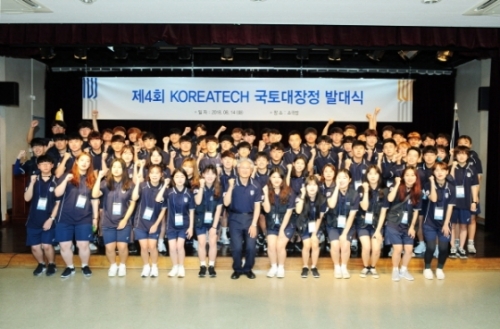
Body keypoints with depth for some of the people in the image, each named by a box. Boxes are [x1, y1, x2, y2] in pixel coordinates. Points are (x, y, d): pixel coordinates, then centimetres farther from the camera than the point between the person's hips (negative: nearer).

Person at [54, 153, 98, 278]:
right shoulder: (67, 176, 1)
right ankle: (70, 267, 23)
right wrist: (66, 180, -20)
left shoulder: (92, 180, 5)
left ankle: (85, 266, 22)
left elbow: (94, 200, 9)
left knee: (83, 245, -1)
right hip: (65, 217, 0)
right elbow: (57, 193, -7)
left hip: (84, 218, 0)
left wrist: (95, 217, 7)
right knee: (64, 245, 3)